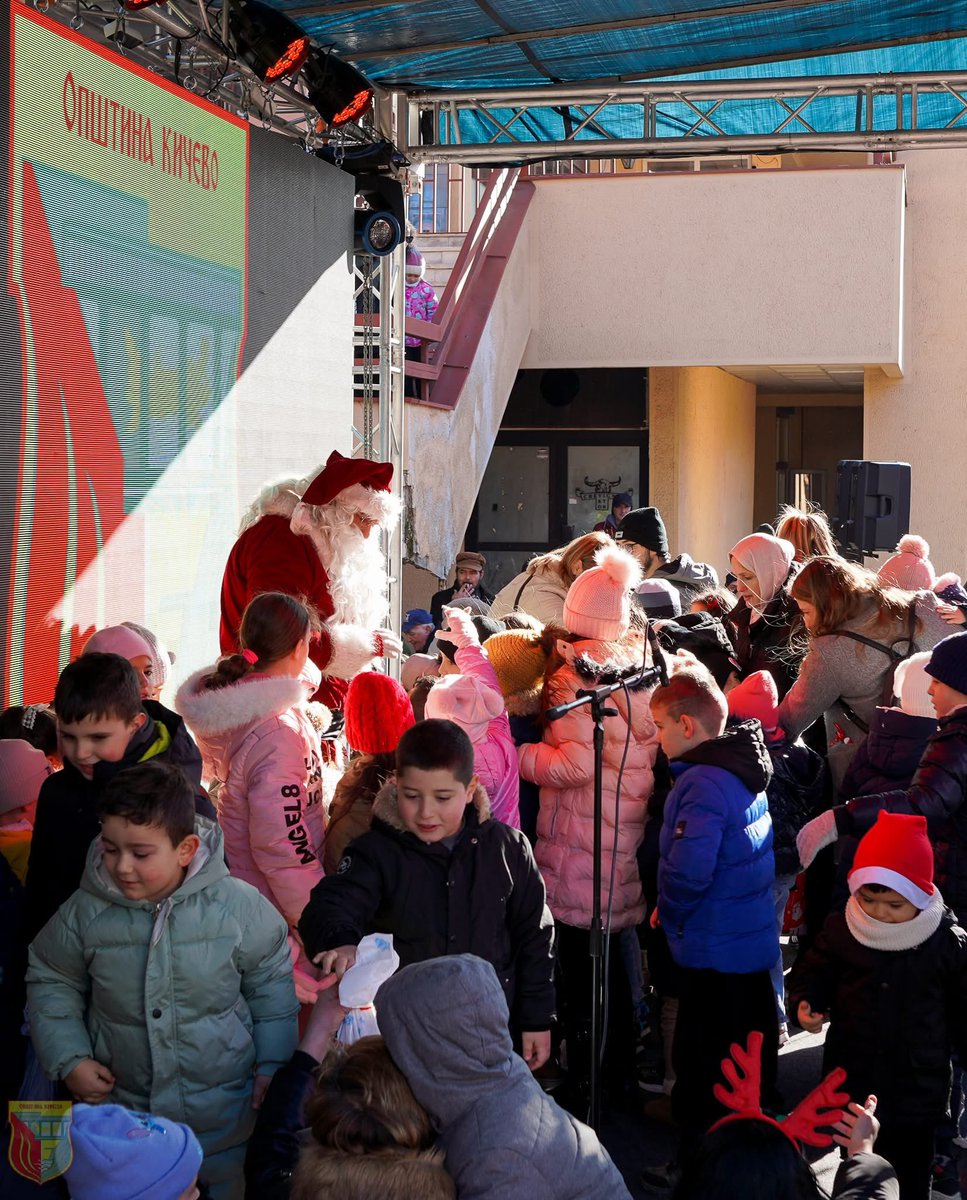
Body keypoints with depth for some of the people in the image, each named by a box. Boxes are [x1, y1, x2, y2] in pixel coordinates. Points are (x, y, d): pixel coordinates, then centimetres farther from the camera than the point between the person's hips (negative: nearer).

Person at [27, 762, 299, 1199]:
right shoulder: (84, 912, -12)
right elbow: (52, 983, 4)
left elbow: (271, 987, -2)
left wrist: (272, 1064, 0)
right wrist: (69, 1059, -4)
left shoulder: (238, 906, -15)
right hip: (121, 1106, 1)